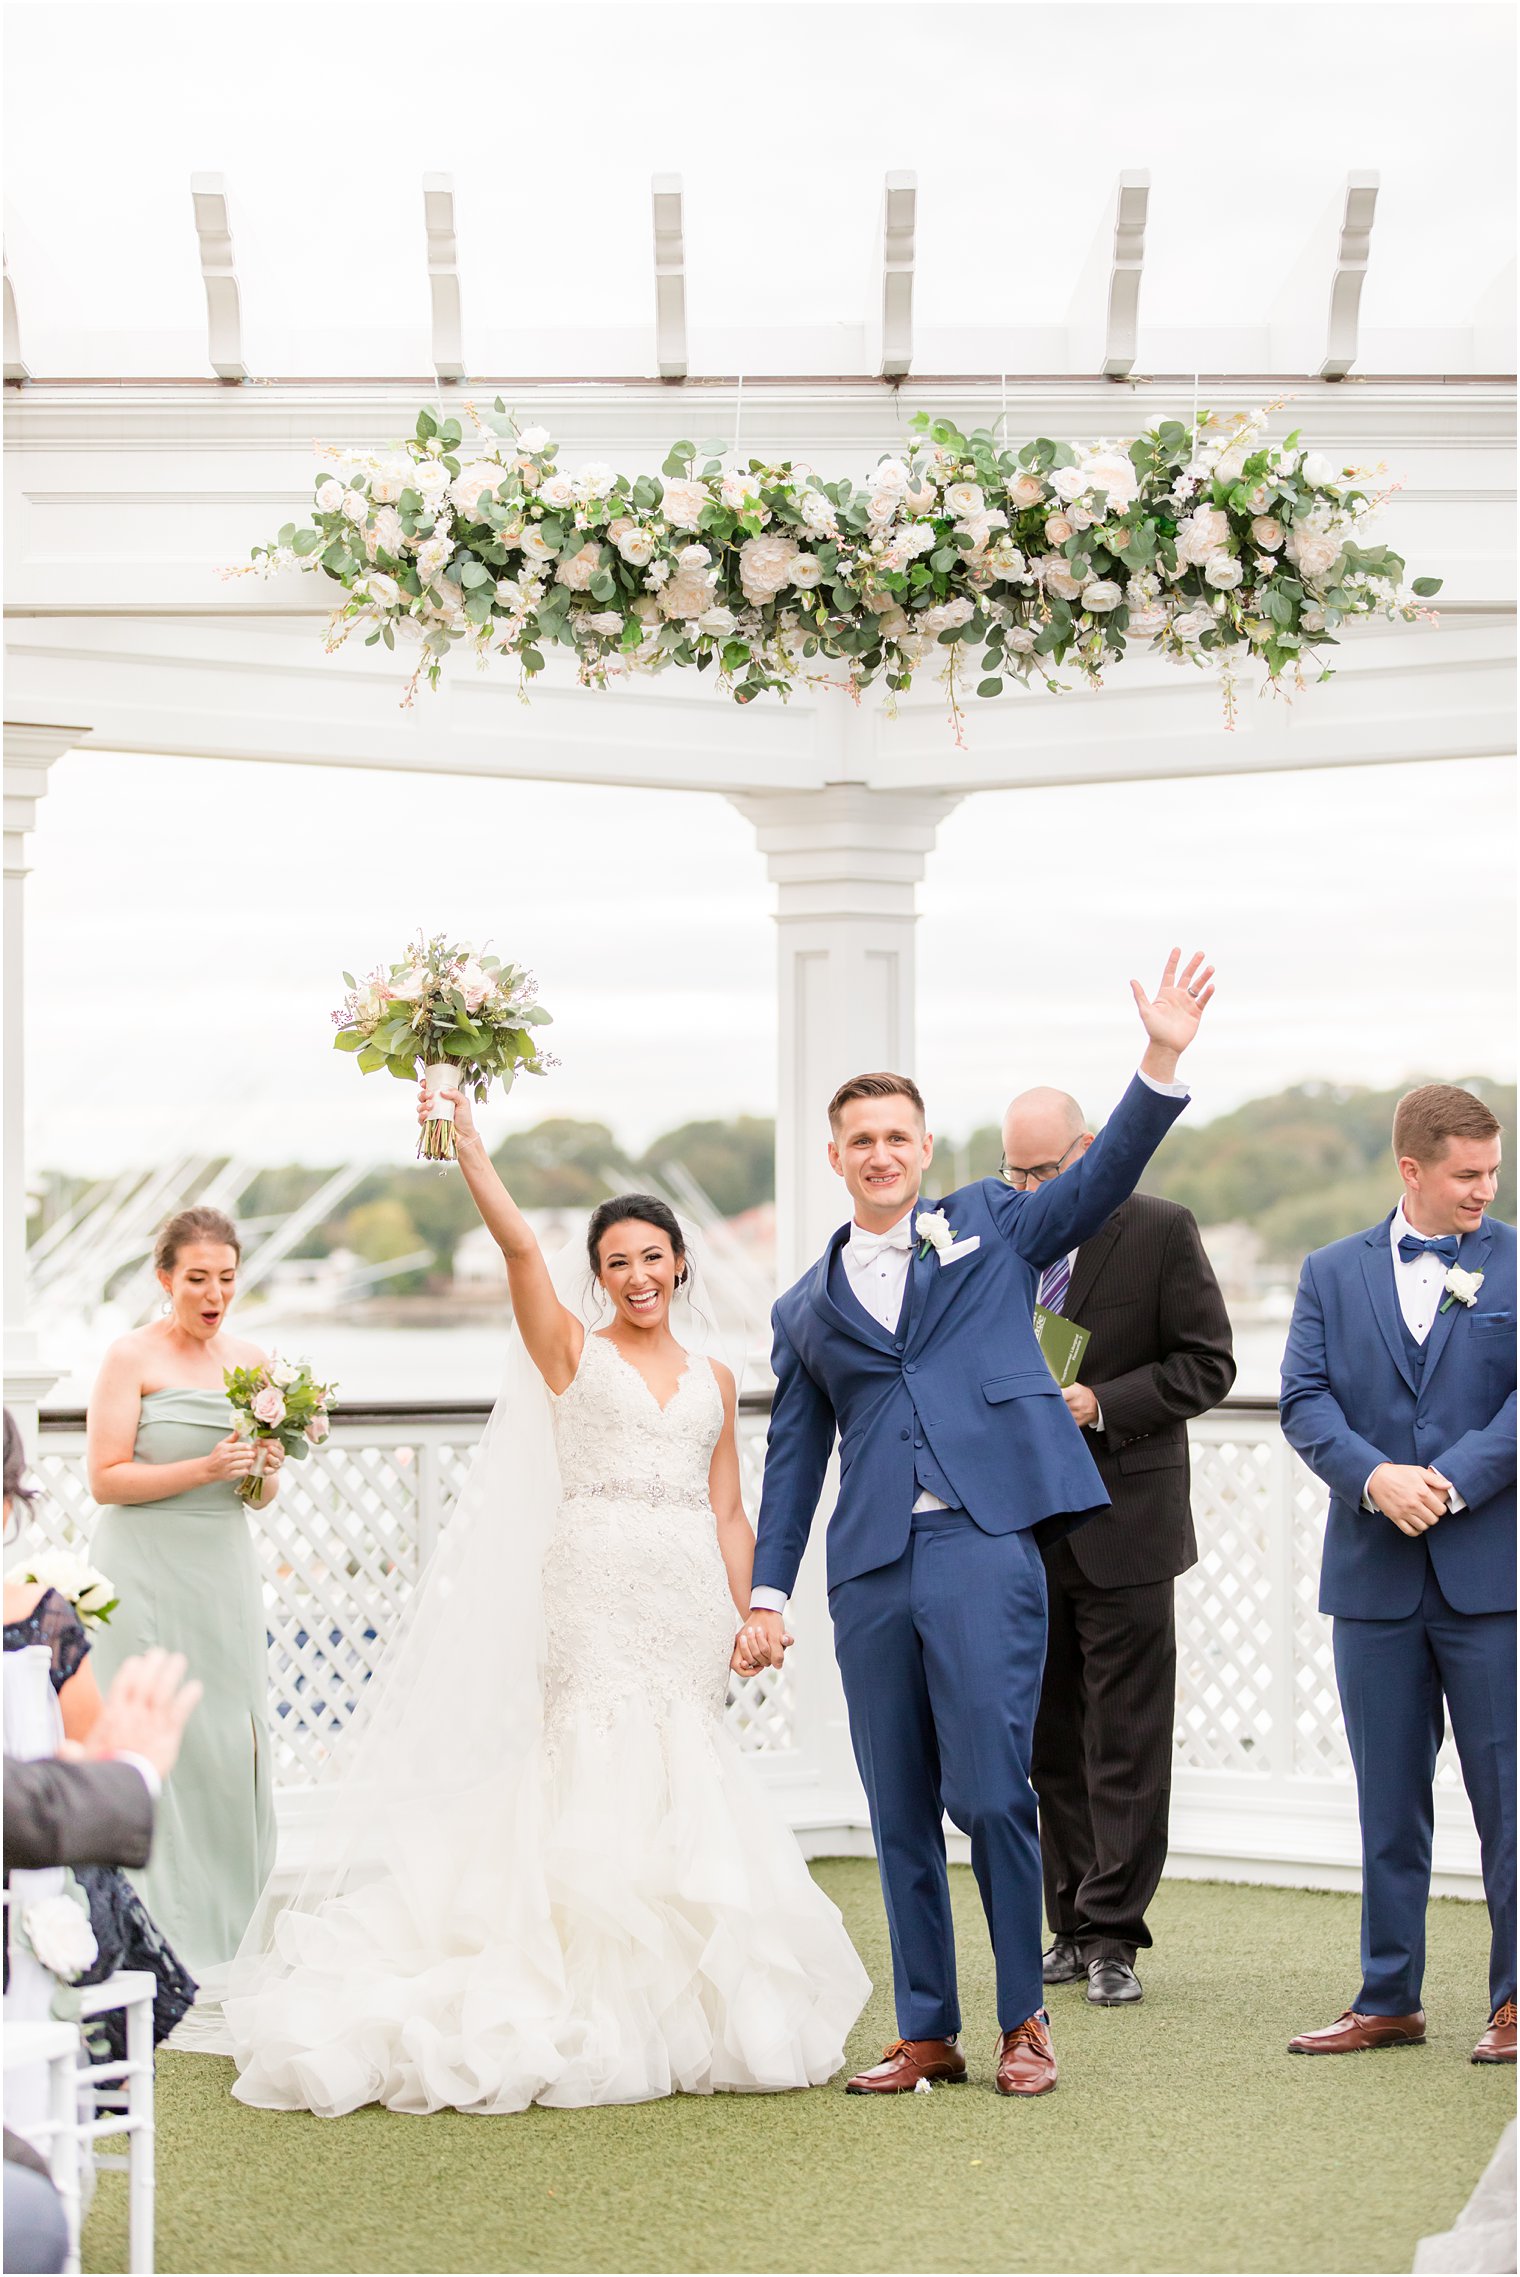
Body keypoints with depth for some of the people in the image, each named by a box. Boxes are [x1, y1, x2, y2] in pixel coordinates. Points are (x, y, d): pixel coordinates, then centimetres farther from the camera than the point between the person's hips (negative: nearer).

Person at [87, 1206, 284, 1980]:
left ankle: (227, 1930, 15)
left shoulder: (250, 1360, 10)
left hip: (223, 1568, 5)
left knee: (234, 1740, 5)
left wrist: (266, 1471, -5)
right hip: (148, 1571, -5)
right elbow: (106, 1479, -10)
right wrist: (203, 1468, -18)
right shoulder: (131, 1357, -5)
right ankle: (164, 1942, 0)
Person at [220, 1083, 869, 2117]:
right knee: (596, 1783, -8)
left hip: (688, 1605, 3)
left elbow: (727, 1512, 16)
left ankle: (679, 2011, 9)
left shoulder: (713, 1379, 17)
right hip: (594, 1595, -3)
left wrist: (744, 1615, 5)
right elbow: (519, 1243, -7)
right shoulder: (570, 1352, 6)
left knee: (683, 1788, 1)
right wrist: (465, 1136, -17)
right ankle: (593, 2019, -4)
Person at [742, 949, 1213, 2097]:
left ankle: (1024, 2018, 5)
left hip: (984, 1543, -3)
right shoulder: (806, 1308, 19)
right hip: (868, 1571, 4)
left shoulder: (992, 1226, 13)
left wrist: (1164, 1059, -13)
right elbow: (793, 1460, 19)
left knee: (990, 1788, -10)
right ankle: (927, 2033, 15)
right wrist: (767, 1591, 11)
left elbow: (1102, 1175, 1)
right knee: (899, 1813, 6)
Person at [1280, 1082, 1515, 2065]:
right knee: (1388, 1801, 10)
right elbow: (1305, 1401, 0)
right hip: (1374, 1577, 2)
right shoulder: (1332, 1273, 9)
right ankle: (1390, 2000, 18)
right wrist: (1375, 1477, -17)